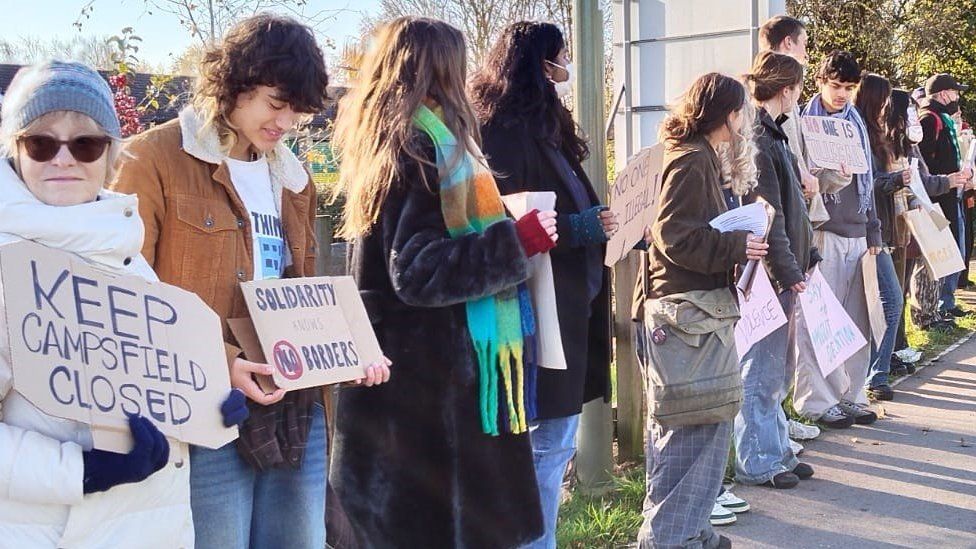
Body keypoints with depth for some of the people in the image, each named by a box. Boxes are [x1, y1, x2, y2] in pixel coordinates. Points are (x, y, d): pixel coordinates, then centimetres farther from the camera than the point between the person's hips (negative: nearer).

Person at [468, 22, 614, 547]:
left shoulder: (543, 130, 16)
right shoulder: (505, 135, -14)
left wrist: (602, 223, 9)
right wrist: (582, 228, -20)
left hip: (568, 308, 10)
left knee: (555, 443, 16)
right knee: (547, 445, -4)